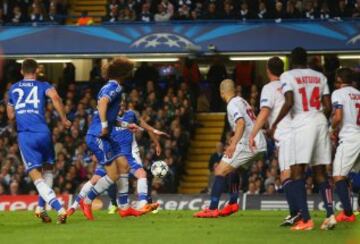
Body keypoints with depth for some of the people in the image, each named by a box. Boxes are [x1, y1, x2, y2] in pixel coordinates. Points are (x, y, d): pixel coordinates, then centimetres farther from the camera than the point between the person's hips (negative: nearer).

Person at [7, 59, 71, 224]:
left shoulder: (13, 89, 20)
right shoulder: (43, 86, 11)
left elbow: (11, 116, 27)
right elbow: (55, 97, -12)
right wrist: (64, 119, -4)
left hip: (24, 135, 0)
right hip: (43, 133, 0)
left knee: (37, 177, -4)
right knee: (47, 170, 25)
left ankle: (59, 209, -22)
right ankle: (41, 208, 22)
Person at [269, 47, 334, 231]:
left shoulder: (287, 76, 0)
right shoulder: (320, 76, 15)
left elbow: (289, 103, -12)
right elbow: (328, 107, 9)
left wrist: (275, 124, -3)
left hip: (302, 124, -5)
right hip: (321, 122, 5)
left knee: (297, 173, -4)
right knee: (320, 173, 11)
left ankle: (306, 219, -13)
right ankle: (330, 214, -1)